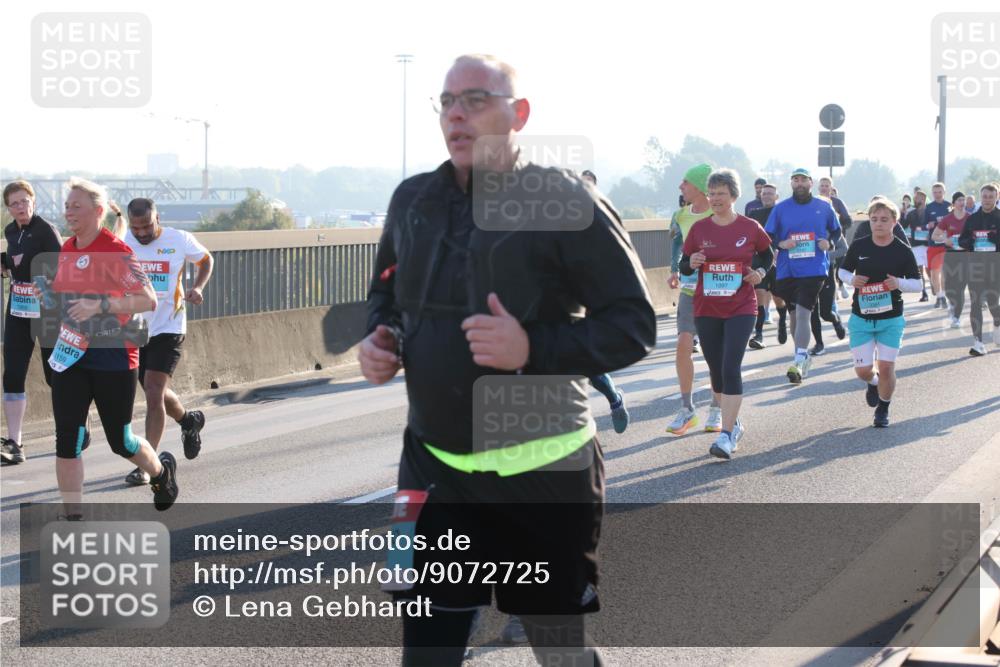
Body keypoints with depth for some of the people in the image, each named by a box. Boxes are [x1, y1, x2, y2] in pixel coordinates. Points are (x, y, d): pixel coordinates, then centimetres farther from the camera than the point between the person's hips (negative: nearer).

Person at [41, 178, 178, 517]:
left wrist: (100, 305, -29)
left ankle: (162, 470, 41)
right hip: (71, 355, 6)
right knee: (67, 439, -5)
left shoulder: (115, 251, -14)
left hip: (113, 359, -6)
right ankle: (73, 518, 2)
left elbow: (148, 300, -20)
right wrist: (49, 293, 3)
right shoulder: (67, 250, 8)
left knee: (120, 441, 8)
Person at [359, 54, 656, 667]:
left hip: (544, 472, -4)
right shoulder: (413, 200, 6)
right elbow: (386, 294, 23)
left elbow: (635, 324, -11)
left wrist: (534, 347, -26)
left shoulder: (566, 203, -11)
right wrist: (379, 339, 0)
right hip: (434, 466, 4)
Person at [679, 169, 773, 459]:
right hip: (706, 310, 3)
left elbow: (767, 254, 16)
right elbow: (684, 266, 8)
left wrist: (761, 271, -4)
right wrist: (692, 264, -15)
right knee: (716, 370, 9)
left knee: (731, 369, -14)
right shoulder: (699, 229, 2)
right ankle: (734, 424, 29)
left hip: (741, 309, -3)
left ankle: (726, 435, -15)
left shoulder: (750, 227, -1)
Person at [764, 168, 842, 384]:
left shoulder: (824, 208, 5)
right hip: (787, 269, 3)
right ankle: (804, 356, 30)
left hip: (814, 269, -3)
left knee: (803, 313, -14)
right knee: (794, 314, 13)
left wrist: (830, 242, -3)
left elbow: (836, 230, 17)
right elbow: (767, 236, 8)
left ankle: (799, 362, -18)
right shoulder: (780, 208, 5)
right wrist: (780, 244, -10)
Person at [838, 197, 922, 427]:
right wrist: (852, 280, -11)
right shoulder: (858, 246, -2)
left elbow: (917, 284, 0)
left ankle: (883, 410, 19)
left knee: (886, 368, -6)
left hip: (891, 319, -1)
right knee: (863, 370, -1)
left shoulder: (903, 251, -6)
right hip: (861, 318, 1)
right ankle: (872, 382, 37)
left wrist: (899, 283, -20)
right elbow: (843, 270, 12)